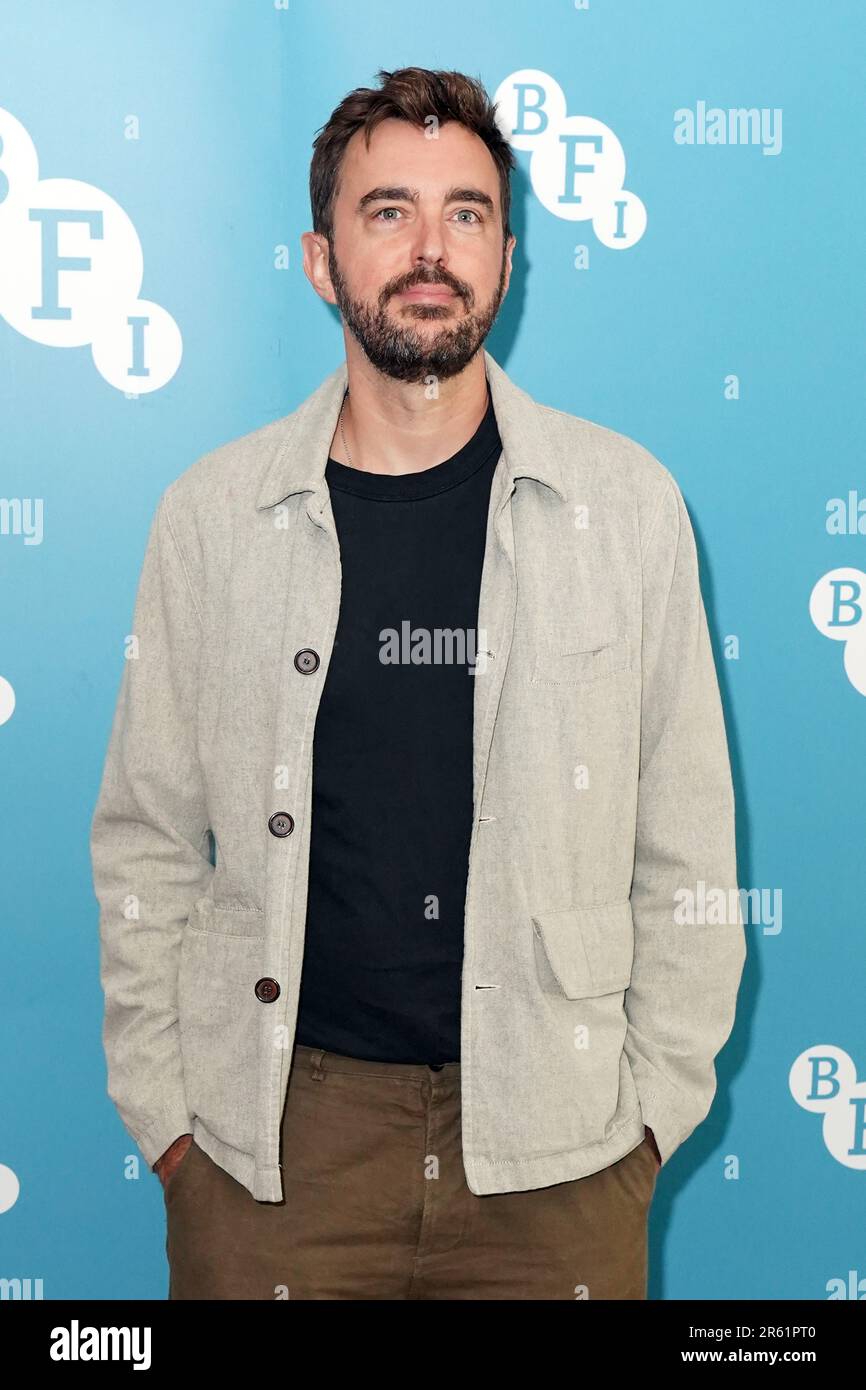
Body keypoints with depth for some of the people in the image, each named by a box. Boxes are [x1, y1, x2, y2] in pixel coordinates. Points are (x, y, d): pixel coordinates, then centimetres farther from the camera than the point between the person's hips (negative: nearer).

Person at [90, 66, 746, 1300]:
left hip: (553, 1145, 0)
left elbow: (685, 846, 3)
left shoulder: (627, 502, -1)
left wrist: (656, 1103, 1)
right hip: (270, 1128, 1)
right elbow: (147, 839, 5)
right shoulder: (214, 512, -1)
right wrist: (161, 1104, 2)